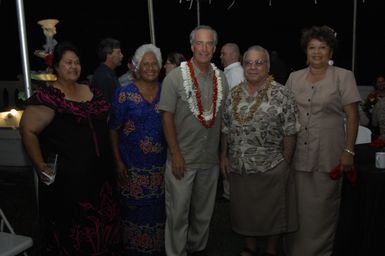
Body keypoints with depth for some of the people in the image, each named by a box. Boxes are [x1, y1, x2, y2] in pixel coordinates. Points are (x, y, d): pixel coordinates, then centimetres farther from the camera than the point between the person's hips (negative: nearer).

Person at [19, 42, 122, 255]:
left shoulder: (92, 92, 11)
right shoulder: (47, 96, -9)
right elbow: (28, 131, -13)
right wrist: (39, 165, -18)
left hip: (100, 173, 6)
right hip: (67, 177, -6)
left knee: (102, 224, 15)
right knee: (71, 228, 5)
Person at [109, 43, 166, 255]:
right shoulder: (124, 94, -5)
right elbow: (114, 129, -3)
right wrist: (118, 161, -8)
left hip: (161, 164, 3)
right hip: (133, 165, -3)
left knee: (159, 208, 13)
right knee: (135, 209, 6)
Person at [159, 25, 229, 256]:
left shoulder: (221, 78, 4)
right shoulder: (175, 77, -9)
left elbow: (223, 117, 10)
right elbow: (167, 117, -9)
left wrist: (223, 152, 8)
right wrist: (176, 154, -13)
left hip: (211, 159, 4)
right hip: (182, 158, -4)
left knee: (204, 211, 17)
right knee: (178, 212, 6)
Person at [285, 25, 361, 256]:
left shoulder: (343, 76, -1)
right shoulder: (294, 77, 9)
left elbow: (352, 116, -2)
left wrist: (349, 151, -8)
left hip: (327, 154, -3)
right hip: (297, 153, 3)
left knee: (322, 208, 4)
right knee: (298, 206, 10)